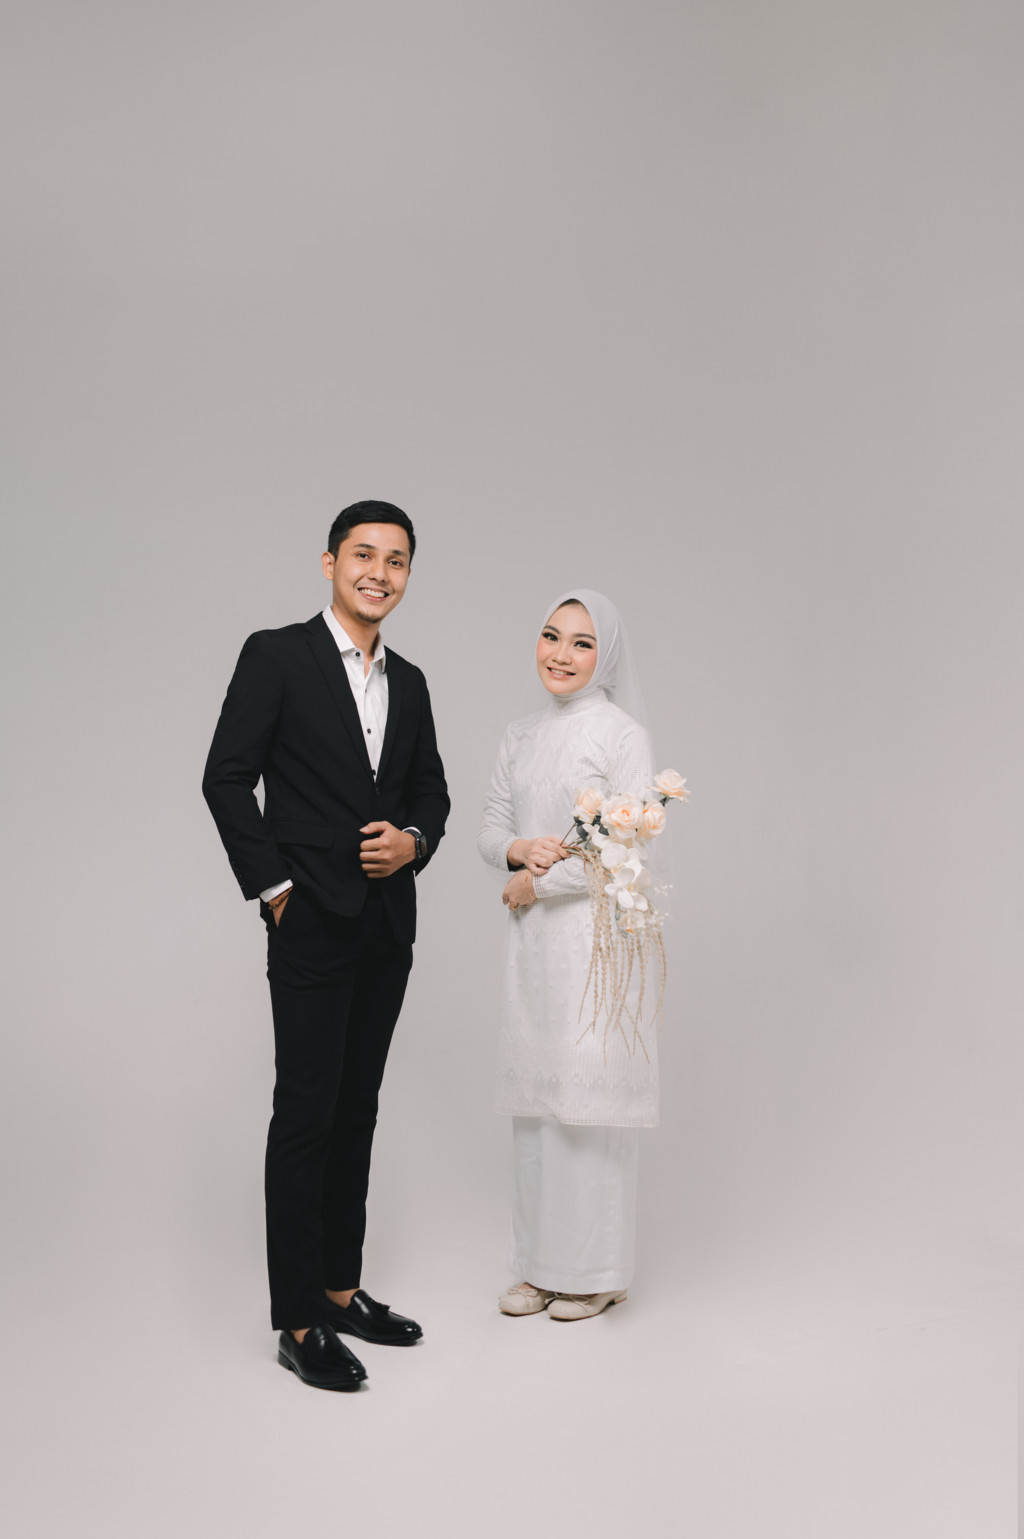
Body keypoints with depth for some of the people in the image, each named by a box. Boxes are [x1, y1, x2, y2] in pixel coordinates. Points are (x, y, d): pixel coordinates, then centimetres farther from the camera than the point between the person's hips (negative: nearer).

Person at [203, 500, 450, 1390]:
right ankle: (299, 1322, 9)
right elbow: (227, 779, -9)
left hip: (388, 925, 6)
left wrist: (413, 840, -3)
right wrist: (272, 889, -11)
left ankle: (341, 1288, 26)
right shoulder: (276, 656, -5)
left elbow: (431, 788, 18)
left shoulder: (408, 682, 12)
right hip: (313, 924, -6)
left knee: (358, 1109, 13)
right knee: (306, 1113, -2)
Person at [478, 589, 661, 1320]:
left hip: (594, 937, -6)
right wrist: (517, 850, -9)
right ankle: (541, 1265, 23)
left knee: (590, 1098, 0)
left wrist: (534, 884, -9)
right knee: (535, 1098, 11)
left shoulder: (623, 734, -9)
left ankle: (598, 1273, 15)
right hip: (531, 939, 6)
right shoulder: (522, 736, 12)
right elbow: (491, 827, 14)